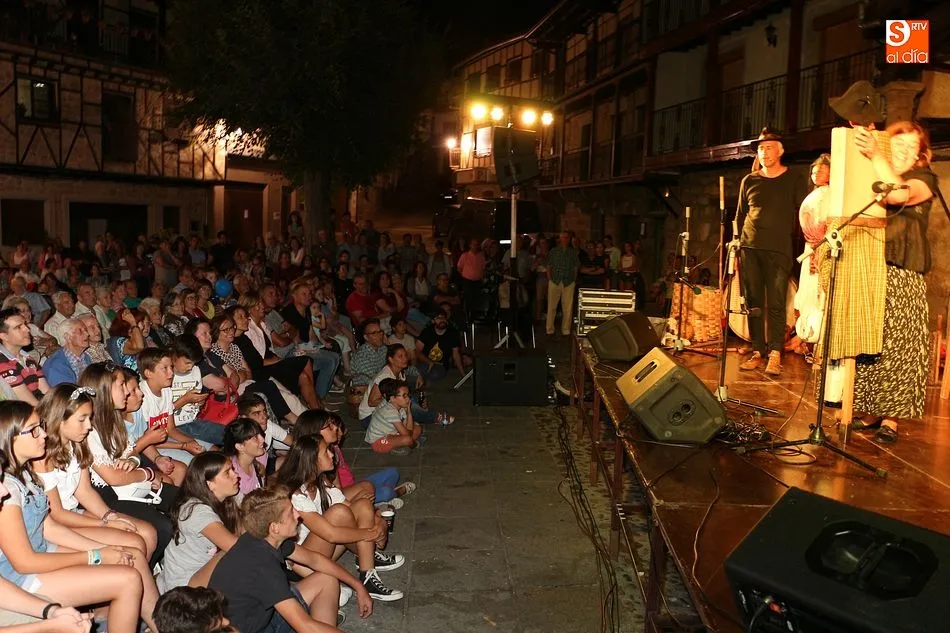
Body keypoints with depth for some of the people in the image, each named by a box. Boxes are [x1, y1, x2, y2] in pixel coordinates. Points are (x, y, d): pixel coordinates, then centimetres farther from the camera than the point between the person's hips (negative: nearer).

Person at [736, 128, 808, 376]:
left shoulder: (794, 179, 6)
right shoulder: (749, 181, 13)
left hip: (778, 250, -3)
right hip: (749, 248, 3)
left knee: (776, 304, -6)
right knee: (753, 303, 4)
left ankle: (775, 355, -3)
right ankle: (757, 352, 10)